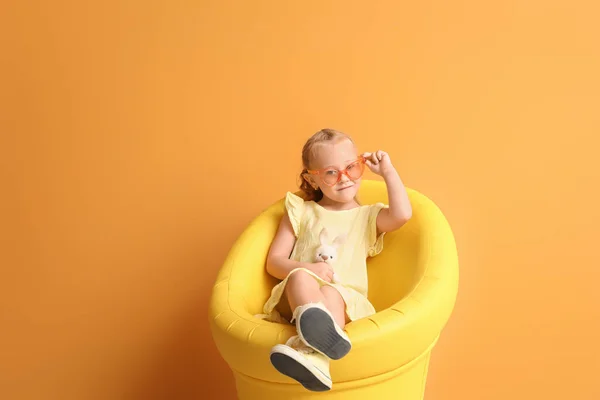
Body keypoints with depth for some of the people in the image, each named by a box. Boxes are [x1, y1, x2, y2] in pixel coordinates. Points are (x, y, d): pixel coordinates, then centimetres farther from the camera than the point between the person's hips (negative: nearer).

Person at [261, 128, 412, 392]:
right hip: (297, 297, 1)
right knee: (300, 277, -34)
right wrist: (307, 269, -8)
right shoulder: (301, 212, 20)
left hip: (345, 298, 0)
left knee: (331, 293, -36)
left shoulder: (368, 216, 22)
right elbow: (274, 262, 13)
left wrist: (388, 171, 9)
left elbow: (402, 214, -1)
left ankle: (312, 352, -69)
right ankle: (323, 330, -68)